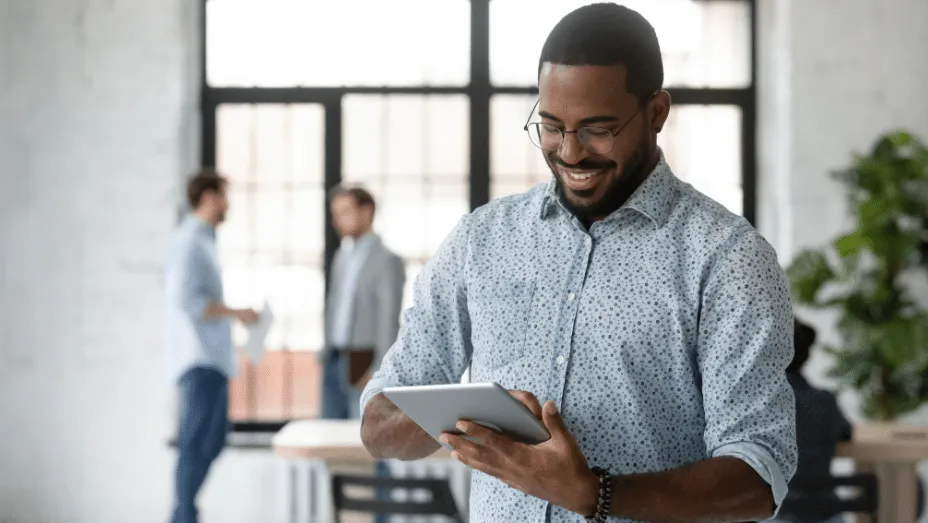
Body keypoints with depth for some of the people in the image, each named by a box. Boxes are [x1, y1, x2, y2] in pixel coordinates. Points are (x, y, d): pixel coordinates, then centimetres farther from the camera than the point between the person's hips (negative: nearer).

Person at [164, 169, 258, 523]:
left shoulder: (202, 241, 18)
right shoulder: (190, 242, -12)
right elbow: (186, 300, -21)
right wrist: (236, 313, -15)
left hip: (212, 360, 10)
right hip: (200, 360, -10)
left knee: (213, 440, 13)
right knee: (197, 442, -8)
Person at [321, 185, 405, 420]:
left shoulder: (386, 261, -9)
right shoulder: (342, 256, 16)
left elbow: (389, 319, -13)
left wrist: (380, 370, -18)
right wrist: (327, 353, 12)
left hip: (363, 364, -8)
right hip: (334, 362, 8)